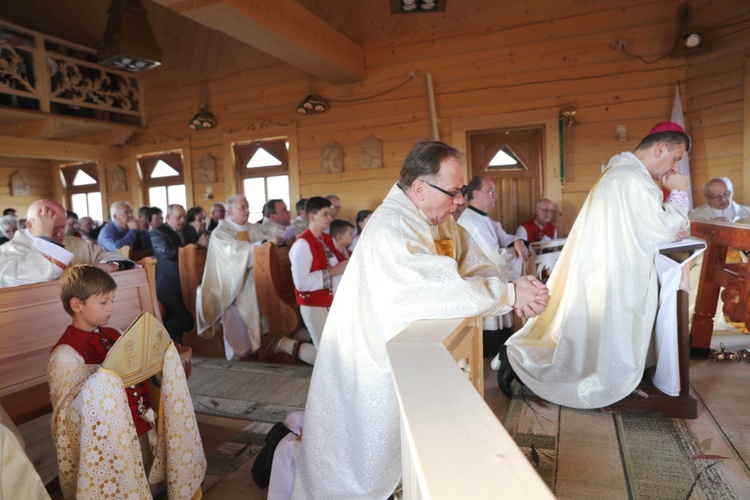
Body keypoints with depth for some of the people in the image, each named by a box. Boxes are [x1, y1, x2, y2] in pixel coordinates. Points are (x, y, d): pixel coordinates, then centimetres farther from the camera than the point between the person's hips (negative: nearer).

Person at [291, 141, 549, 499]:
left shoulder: (439, 219, 3)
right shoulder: (391, 230, -27)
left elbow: (474, 266, 1)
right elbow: (445, 291, -33)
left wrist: (513, 289, -17)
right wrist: (510, 294, -22)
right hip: (377, 360, -9)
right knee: (367, 460, 7)